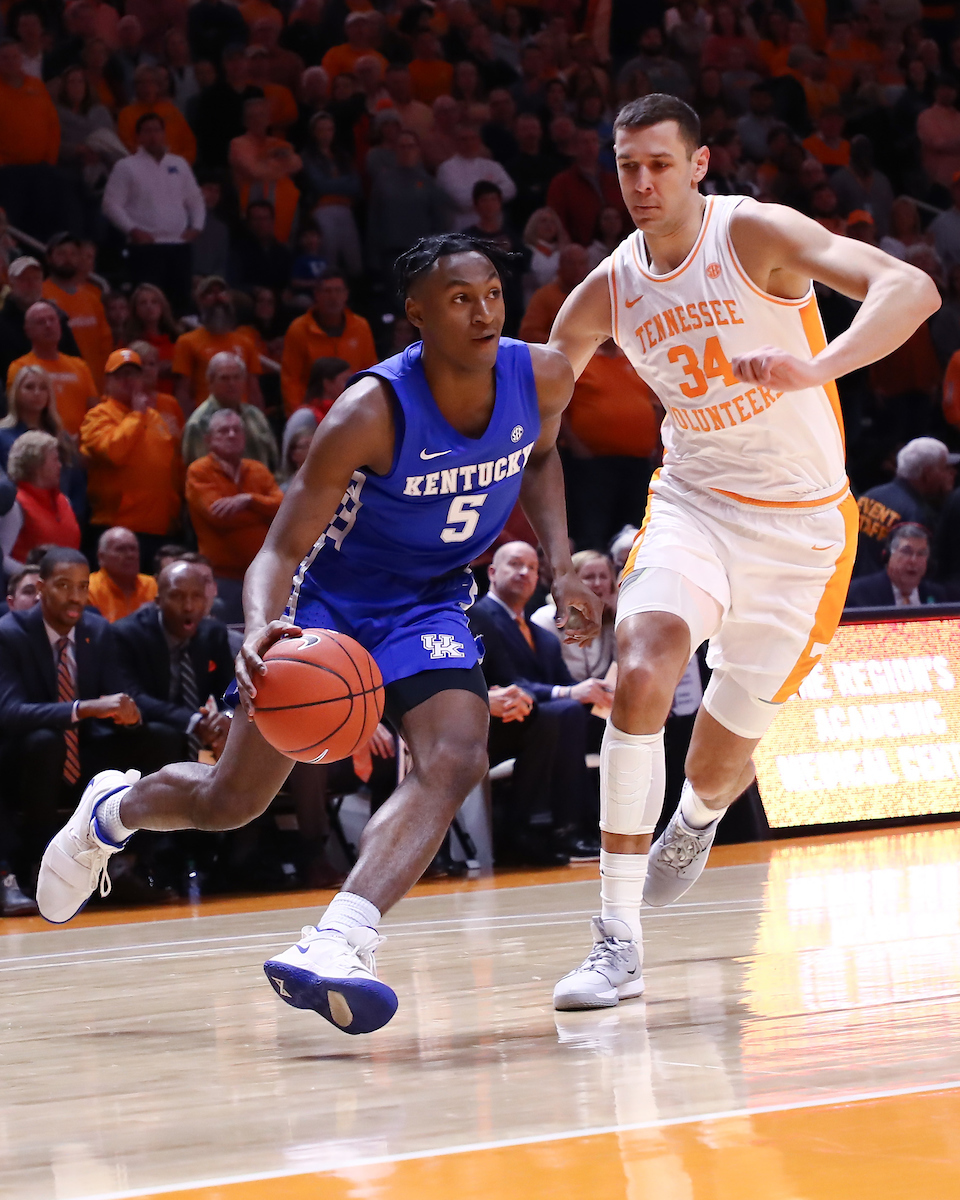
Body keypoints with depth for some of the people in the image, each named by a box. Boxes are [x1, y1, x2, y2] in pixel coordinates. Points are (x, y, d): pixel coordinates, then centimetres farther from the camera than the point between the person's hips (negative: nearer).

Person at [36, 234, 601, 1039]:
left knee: (456, 762, -28)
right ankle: (113, 811, 40)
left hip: (429, 604, 3)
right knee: (233, 801, 5)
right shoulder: (370, 414, -29)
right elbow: (282, 549, -25)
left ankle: (337, 945, -41)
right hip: (330, 599, -3)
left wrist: (560, 565, 0)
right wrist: (259, 630, -47)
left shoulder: (542, 379, -14)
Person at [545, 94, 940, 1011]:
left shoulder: (755, 233, -17)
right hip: (694, 498, 2)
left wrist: (816, 367, -46)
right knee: (640, 674, -27)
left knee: (727, 748, 6)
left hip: (801, 521, -2)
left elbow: (911, 289, -29)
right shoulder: (606, 293, -3)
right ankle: (618, 943, -24)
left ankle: (696, 820, 49)